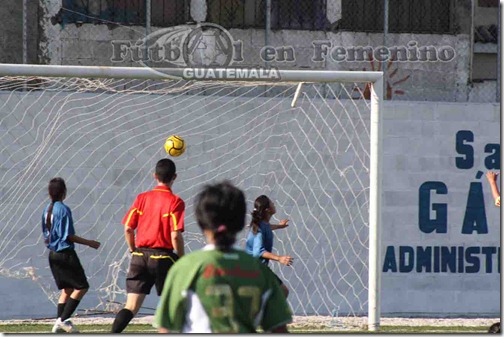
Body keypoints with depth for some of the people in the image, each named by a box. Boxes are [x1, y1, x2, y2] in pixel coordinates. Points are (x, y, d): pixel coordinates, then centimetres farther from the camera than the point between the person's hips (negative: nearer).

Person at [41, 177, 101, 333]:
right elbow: (68, 235, -17)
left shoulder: (47, 210, 9)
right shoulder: (64, 209, -15)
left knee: (66, 289, 15)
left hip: (53, 254, 9)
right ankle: (63, 320, -9)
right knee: (82, 287, -3)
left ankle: (60, 323, 9)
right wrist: (89, 243, -10)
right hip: (66, 253, -9)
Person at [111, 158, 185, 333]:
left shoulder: (142, 198, 6)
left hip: (140, 255, 4)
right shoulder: (175, 201, -7)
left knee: (131, 307, 0)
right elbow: (175, 235, -13)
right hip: (163, 257, -4)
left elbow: (128, 228, 4)